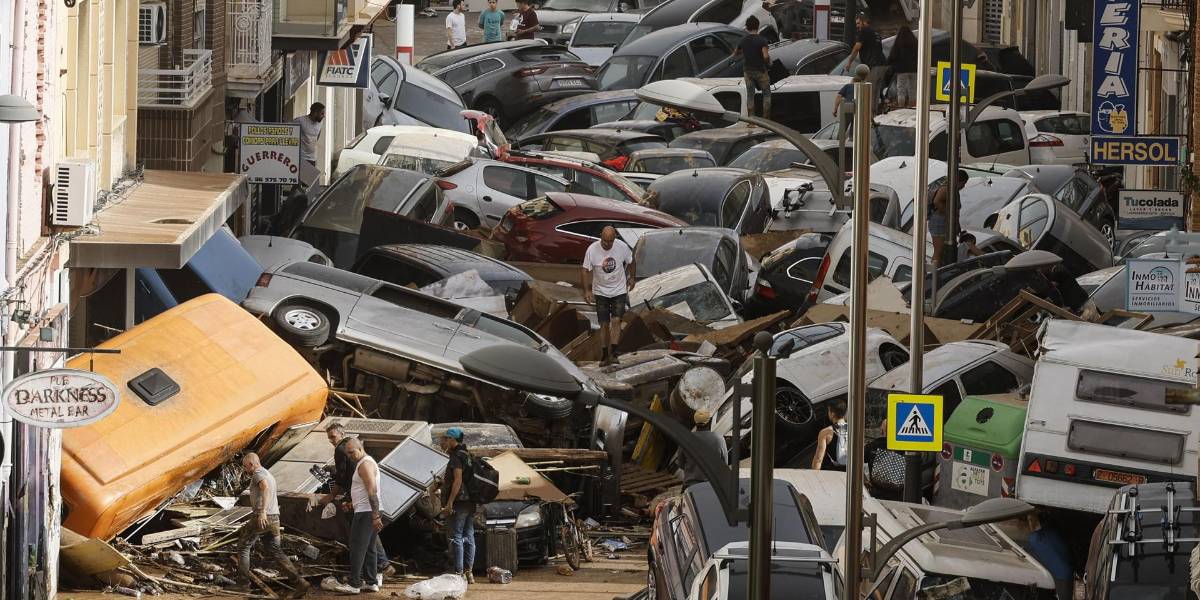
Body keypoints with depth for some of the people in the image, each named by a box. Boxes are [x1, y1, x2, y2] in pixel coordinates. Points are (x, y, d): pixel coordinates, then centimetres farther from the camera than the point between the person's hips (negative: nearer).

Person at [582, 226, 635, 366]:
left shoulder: (622, 247, -13)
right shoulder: (592, 250, -16)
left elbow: (630, 262, 8)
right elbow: (586, 270, -8)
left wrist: (631, 278, 17)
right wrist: (587, 291, -12)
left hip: (619, 291, 0)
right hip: (601, 292, 0)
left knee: (616, 320, -13)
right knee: (604, 324, 2)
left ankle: (613, 353, -15)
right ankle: (605, 355, 9)